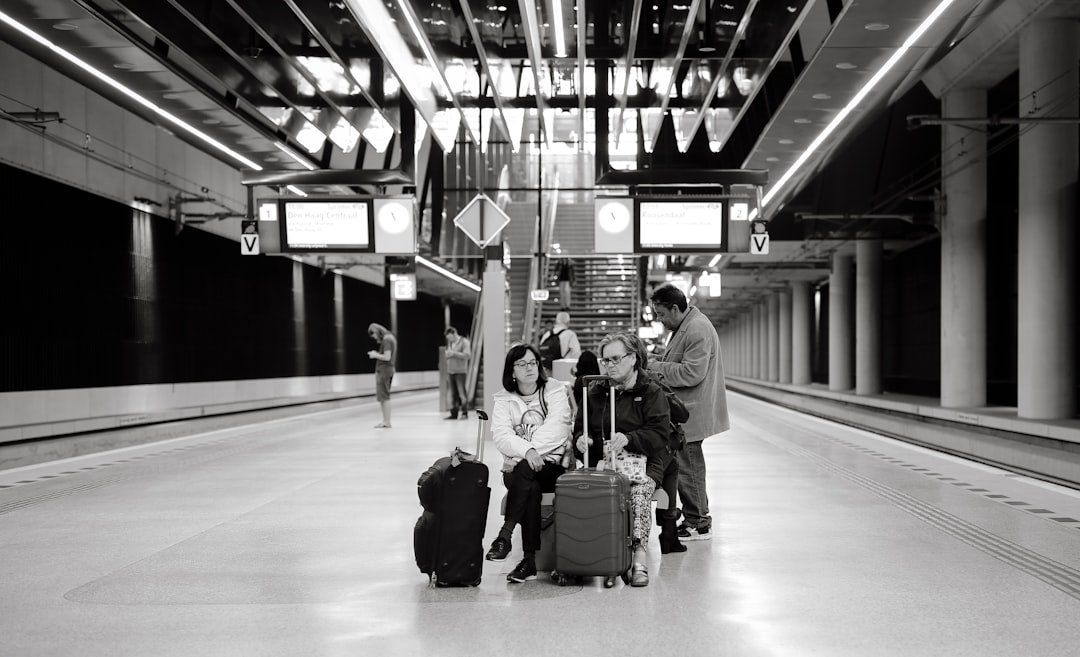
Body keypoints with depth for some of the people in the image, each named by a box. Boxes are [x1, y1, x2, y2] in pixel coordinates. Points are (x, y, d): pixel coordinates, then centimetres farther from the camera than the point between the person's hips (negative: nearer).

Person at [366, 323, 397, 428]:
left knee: (384, 397, -7)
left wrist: (375, 355, -7)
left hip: (383, 370, -10)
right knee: (382, 397, 11)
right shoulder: (391, 337, 16)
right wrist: (376, 353, 11)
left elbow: (387, 357, -21)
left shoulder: (386, 339, -14)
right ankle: (385, 421, 13)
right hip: (388, 369, 10)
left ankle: (387, 422, -6)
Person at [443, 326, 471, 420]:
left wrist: (454, 353, -18)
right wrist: (447, 354, 0)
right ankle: (454, 414, 3)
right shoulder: (450, 343, 16)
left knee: (462, 392, -10)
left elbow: (467, 355, -15)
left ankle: (465, 413, -5)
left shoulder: (464, 342, -6)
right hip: (451, 371, 6)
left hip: (460, 371, -6)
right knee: (453, 393, 3)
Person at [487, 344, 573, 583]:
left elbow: (557, 428, -7)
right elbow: (500, 434, -5)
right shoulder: (503, 399, 11)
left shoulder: (555, 390, 7)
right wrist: (527, 450, -23)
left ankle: (505, 534, -34)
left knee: (525, 470, -34)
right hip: (517, 468, 1)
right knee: (532, 489, -32)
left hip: (553, 464, -1)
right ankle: (530, 560, -34)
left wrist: (534, 450, -19)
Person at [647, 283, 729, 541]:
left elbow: (692, 373, -24)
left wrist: (658, 367, -17)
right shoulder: (685, 326, 15)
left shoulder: (698, 330, -19)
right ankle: (696, 518, 24)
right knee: (687, 465, 15)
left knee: (688, 467, -3)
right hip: (683, 412, 11)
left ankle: (698, 524, 7)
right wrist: (660, 361, 7)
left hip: (690, 414, -11)